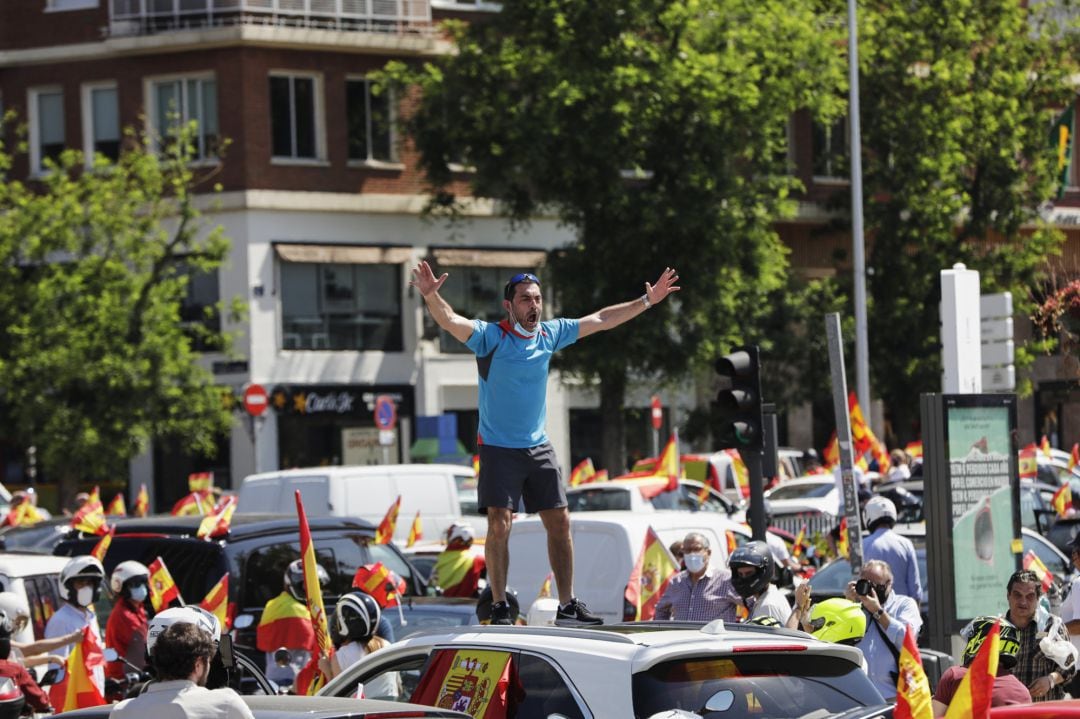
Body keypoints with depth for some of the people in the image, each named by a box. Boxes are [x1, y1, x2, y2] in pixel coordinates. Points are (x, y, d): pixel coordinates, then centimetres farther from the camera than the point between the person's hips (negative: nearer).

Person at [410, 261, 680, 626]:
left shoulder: (550, 334, 4)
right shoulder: (492, 336, -11)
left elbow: (600, 320, 15)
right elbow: (451, 321, -28)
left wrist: (648, 300, 19)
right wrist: (430, 296, -48)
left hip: (539, 448, 5)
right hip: (498, 449, -5)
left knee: (559, 523, 5)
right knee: (499, 524, -13)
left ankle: (567, 605, 14)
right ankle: (499, 607, -5)